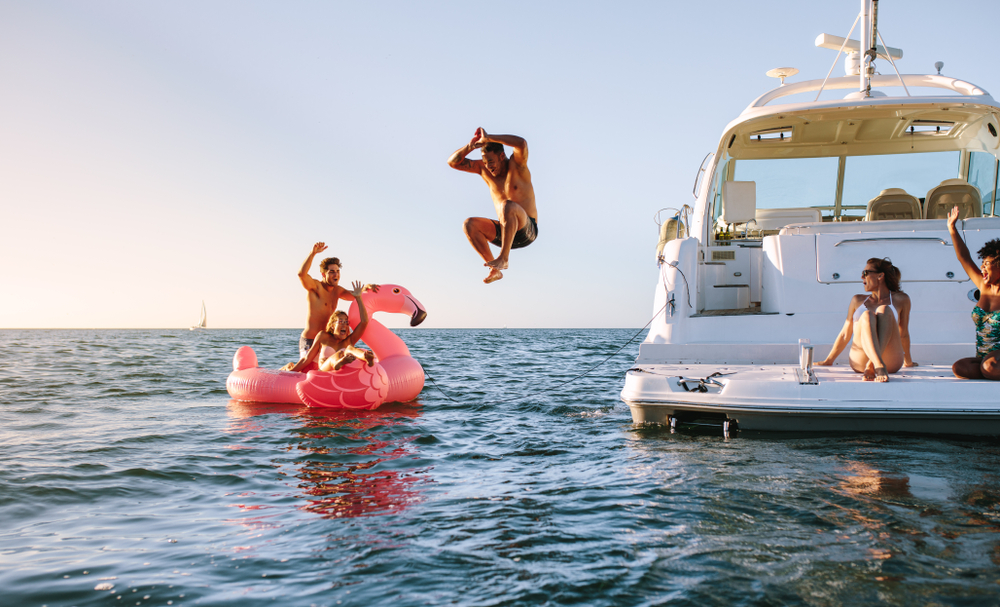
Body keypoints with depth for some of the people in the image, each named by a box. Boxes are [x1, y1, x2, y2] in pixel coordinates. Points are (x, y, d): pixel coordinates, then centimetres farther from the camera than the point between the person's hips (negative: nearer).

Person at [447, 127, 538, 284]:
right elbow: (453, 162, 6)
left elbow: (522, 143, -30)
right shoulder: (484, 169, 8)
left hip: (527, 231, -6)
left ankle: (504, 257, -33)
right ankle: (495, 270, -17)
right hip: (504, 233, 6)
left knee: (508, 206, -36)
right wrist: (470, 147, -14)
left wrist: (488, 138, -26)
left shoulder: (516, 165, -7)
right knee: (470, 224, -17)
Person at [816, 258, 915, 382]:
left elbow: (903, 334, 26)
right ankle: (879, 367, -52)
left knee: (884, 310, -25)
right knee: (867, 315, -27)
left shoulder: (901, 299, 17)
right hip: (860, 361, 1)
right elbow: (845, 334, 27)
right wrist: (828, 361, 29)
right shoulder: (858, 301, 23)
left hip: (891, 361, -1)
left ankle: (872, 366, -48)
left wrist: (908, 361, 33)